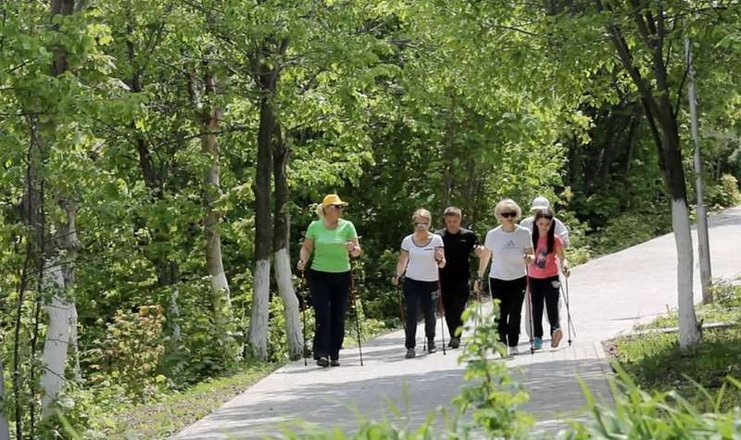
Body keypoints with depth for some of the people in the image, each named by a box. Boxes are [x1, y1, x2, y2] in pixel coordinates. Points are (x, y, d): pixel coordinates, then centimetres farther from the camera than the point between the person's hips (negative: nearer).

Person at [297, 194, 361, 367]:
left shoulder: (347, 226, 1)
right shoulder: (315, 226, 1)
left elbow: (357, 251, -2)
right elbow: (306, 248, 9)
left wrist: (353, 249, -24)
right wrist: (303, 260, -10)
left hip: (342, 275, 1)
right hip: (319, 275, -1)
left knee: (338, 317, 4)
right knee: (323, 316, -11)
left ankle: (334, 355, 12)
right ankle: (321, 353, -12)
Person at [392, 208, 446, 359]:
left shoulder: (436, 239, -2)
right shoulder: (408, 240, 3)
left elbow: (442, 264, -7)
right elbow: (402, 262, 8)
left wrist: (440, 259, -30)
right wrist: (397, 275, -9)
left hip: (431, 283, 0)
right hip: (412, 282, 0)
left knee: (429, 313, 8)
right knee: (411, 315, -8)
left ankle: (430, 341, 31)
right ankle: (410, 347, -5)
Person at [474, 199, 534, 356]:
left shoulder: (524, 233, -3)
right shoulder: (493, 235, -4)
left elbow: (531, 255, 3)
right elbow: (485, 256, 6)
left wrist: (529, 258, -21)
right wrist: (480, 277, 7)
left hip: (518, 278, 1)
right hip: (498, 279, -1)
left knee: (515, 314, 5)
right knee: (501, 314, -6)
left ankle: (513, 345, 15)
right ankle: (502, 343, 4)